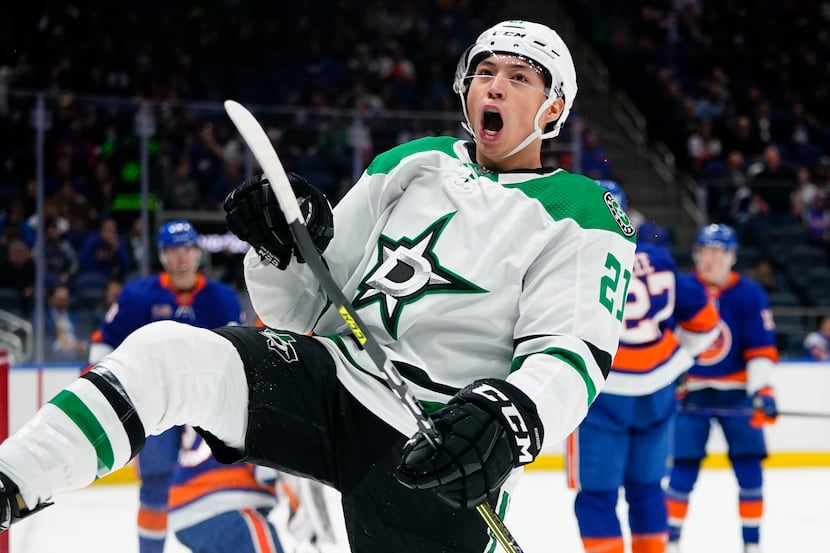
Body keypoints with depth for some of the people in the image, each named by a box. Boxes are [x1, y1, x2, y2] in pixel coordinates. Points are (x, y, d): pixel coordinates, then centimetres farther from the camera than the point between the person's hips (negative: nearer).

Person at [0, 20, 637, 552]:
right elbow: (303, 307, 15)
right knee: (167, 353, -21)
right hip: (334, 377, 3)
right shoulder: (411, 165, 15)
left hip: (442, 456, -3)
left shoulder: (584, 218, 1)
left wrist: (511, 420, -36)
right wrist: (284, 247, -9)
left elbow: (572, 356, -15)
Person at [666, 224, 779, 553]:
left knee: (749, 469, -5)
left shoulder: (749, 295, -7)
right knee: (683, 470, -3)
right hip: (690, 393, 0)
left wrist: (762, 390, -20)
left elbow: (762, 349, -9)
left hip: (736, 392, 0)